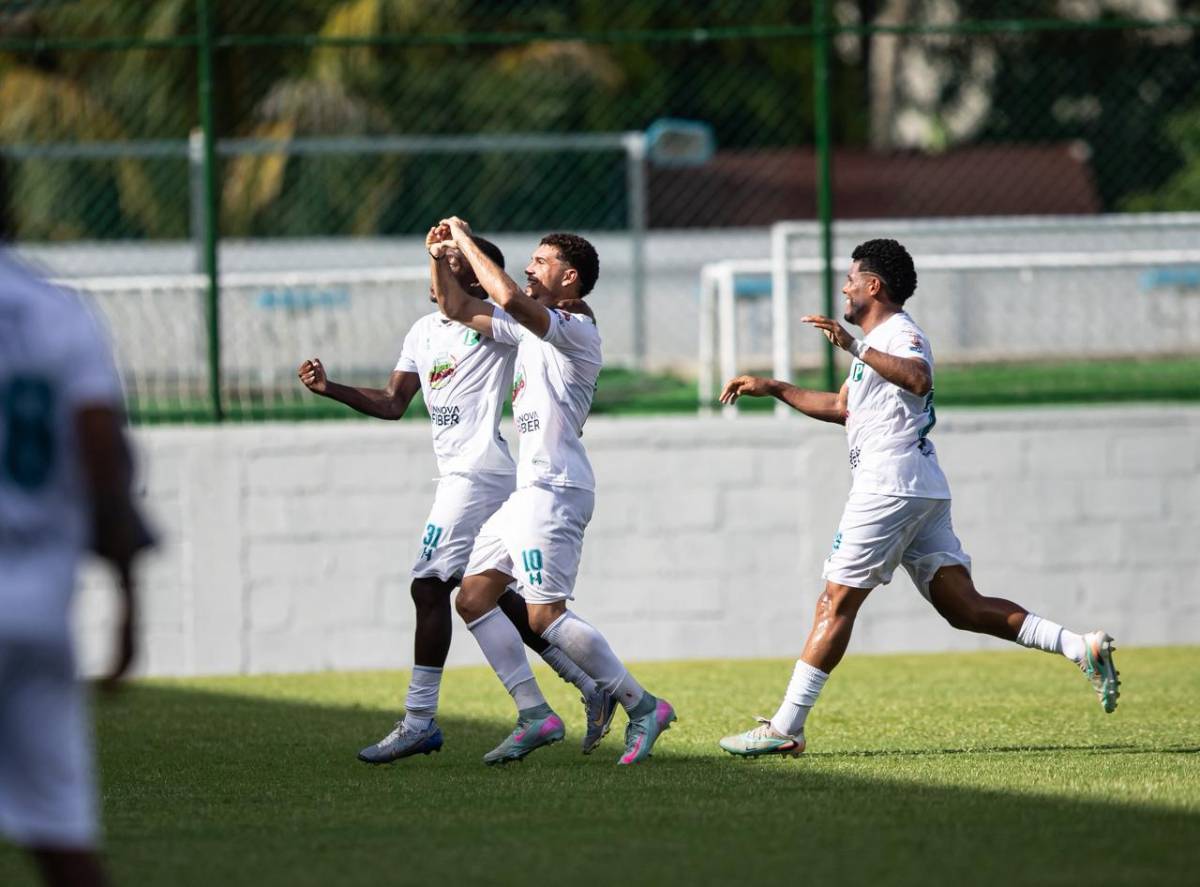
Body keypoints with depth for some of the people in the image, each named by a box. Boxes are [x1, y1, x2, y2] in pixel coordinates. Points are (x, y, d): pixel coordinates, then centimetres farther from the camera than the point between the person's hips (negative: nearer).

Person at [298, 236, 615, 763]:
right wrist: (329, 388, 7)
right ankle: (589, 688, 17)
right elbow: (392, 403, 20)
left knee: (429, 586, -10)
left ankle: (419, 720, -7)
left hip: (478, 472, -10)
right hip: (459, 476, 10)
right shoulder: (423, 332, 18)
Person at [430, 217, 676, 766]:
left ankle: (642, 706, -9)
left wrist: (467, 241, -17)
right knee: (473, 597, 7)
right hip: (530, 489, 10)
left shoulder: (576, 330, -12)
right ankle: (534, 715, 7)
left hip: (555, 489, -10)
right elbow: (458, 310, 26)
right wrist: (442, 258, 10)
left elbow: (509, 298, -28)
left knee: (545, 616, -15)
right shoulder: (529, 327, 17)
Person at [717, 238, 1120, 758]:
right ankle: (1080, 647, -9)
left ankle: (784, 729, -7)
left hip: (891, 488, -10)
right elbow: (842, 407, 38)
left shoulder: (899, 333, -6)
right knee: (963, 607, 1)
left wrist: (856, 347, -32)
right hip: (924, 493, 10)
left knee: (836, 603, -7)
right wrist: (772, 389, 35)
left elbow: (918, 379, -29)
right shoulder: (878, 342, 26)